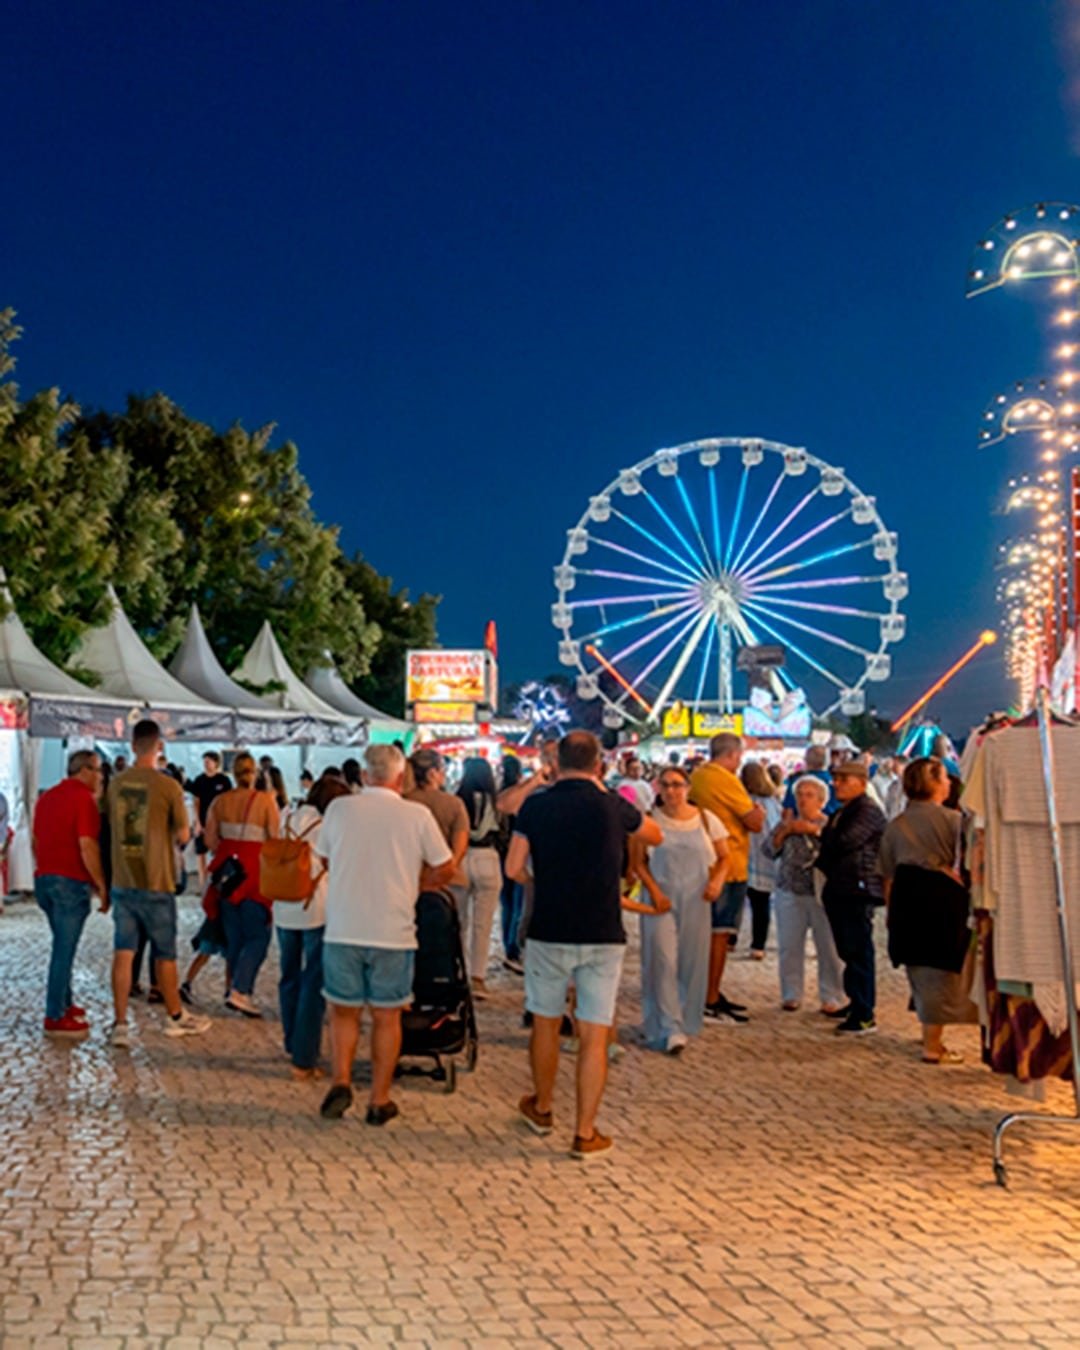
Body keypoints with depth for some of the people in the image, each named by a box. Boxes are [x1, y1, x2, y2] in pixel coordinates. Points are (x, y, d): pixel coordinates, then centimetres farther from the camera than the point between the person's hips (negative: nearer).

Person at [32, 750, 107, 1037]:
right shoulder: (83, 798, -11)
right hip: (71, 882, -8)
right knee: (64, 949, -3)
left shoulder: (47, 796, 15)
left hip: (44, 878, 8)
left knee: (63, 945, 19)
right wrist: (102, 886, -13)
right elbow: (87, 846, -18)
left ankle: (64, 1003, 26)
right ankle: (55, 1018, 0)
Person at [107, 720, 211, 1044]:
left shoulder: (116, 783, 2)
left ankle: (120, 1024, 2)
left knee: (123, 953, 5)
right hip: (155, 883, -4)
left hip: (122, 882, 4)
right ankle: (176, 1017, 25)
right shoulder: (168, 786, -13)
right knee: (164, 954, 10)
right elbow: (183, 836, -5)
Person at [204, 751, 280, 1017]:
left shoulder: (220, 801, 2)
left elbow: (210, 840, 2)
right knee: (258, 935, 3)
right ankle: (239, 990, -9)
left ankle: (236, 990, 20)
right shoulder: (266, 800, -9)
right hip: (254, 872, -5)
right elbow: (275, 840, -11)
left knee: (234, 935, 15)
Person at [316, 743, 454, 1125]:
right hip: (393, 933, -1)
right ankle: (379, 1100, 16)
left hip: (343, 931, 1)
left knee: (343, 1010, 17)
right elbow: (444, 869, 1)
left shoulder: (339, 808, -1)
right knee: (386, 1016, 12)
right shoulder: (417, 815, -6)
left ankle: (341, 1081, 0)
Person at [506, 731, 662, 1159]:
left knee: (545, 1023, 19)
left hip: (549, 933, 1)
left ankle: (542, 1109, 35)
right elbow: (656, 835, 16)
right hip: (603, 935, -1)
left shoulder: (536, 806, -4)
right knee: (594, 1036, 3)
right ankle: (585, 1133, 5)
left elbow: (514, 869, -5)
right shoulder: (613, 806, -3)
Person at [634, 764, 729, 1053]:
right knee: (663, 961, -8)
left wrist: (717, 880, -8)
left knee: (692, 963, 7)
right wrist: (654, 891, -11)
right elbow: (639, 861, 1)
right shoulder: (650, 819, -2)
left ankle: (687, 1022, 22)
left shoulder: (706, 819, 3)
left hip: (695, 901, 2)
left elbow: (723, 857, 11)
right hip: (661, 900, -2)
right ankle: (670, 1029, -5)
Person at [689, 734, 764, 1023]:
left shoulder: (696, 777, 10)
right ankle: (711, 1002, -2)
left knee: (710, 932, 16)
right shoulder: (726, 780, -16)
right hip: (728, 866, -9)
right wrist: (758, 811, 8)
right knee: (720, 933, -5)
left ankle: (711, 995, 24)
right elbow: (755, 822, -15)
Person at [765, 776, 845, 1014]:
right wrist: (786, 830, -8)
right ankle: (791, 996, 16)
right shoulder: (786, 824, 15)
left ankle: (831, 998, 5)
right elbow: (770, 849, 4)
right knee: (789, 947, 4)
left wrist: (814, 830, -15)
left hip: (822, 894, -3)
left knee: (829, 948, -3)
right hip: (790, 894, 3)